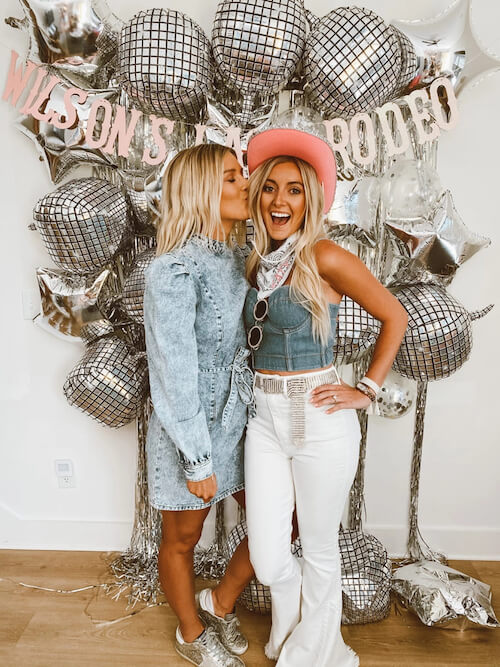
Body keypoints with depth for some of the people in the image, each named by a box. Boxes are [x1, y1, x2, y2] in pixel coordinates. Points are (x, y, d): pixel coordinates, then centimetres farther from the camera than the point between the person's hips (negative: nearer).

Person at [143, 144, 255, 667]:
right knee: (181, 541, 17)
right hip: (190, 429, -7)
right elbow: (174, 374, -21)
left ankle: (221, 603, 40)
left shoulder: (235, 257, 2)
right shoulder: (174, 271, -22)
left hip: (241, 421, 8)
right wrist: (198, 461, -16)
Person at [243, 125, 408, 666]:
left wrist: (366, 390, -8)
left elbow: (395, 317, -6)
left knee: (318, 549, 14)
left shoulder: (324, 258, -12)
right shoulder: (258, 262, 7)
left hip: (318, 418, -5)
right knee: (268, 559, 11)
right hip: (264, 416, 5)